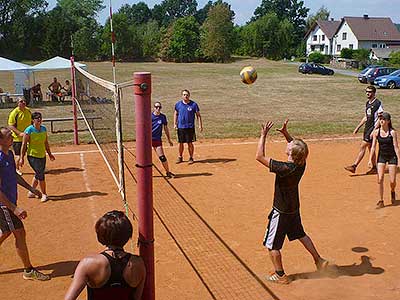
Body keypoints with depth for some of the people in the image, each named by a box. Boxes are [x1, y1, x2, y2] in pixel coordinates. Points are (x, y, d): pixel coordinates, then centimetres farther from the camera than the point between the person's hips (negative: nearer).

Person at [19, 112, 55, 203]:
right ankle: (44, 194, 10)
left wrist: (49, 154, 18)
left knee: (38, 175, 15)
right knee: (41, 175, -5)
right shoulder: (29, 130, -14)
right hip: (33, 156, -6)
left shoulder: (44, 129, 4)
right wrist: (21, 158, -11)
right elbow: (24, 145, -11)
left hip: (42, 156, 7)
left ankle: (31, 192, 33)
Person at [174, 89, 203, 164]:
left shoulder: (194, 104, -3)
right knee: (181, 143, 9)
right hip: (180, 127, 2)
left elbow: (198, 115, 0)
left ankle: (191, 158, 13)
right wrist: (175, 124, 7)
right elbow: (175, 114, 16)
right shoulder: (178, 104, 4)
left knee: (190, 143, 0)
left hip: (190, 127, -2)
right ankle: (180, 157, 23)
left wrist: (200, 125, -8)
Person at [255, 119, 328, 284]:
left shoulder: (284, 168, -32)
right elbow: (296, 147, 11)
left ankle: (280, 275, 22)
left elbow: (259, 156, -30)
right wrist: (285, 133, 2)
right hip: (294, 208, 8)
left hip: (281, 212, -8)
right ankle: (319, 261, 41)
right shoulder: (301, 164, -11)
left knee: (272, 244, 10)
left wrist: (263, 135, -23)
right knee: (300, 235, 29)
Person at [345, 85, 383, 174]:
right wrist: (358, 127, 18)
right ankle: (374, 168, 22)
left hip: (373, 128, -9)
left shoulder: (378, 103, -13)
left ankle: (354, 166, -11)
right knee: (370, 148, 13)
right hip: (367, 127, 9)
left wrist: (374, 131, -21)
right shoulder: (367, 103, 13)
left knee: (363, 146, -11)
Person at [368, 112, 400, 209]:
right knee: (380, 179, -7)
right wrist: (370, 159, -6)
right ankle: (381, 201, 3)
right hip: (381, 156, 2)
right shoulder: (376, 132, -5)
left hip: (392, 157, -2)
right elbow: (373, 146, -2)